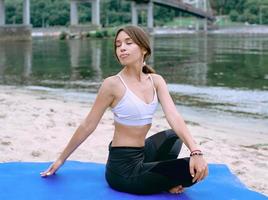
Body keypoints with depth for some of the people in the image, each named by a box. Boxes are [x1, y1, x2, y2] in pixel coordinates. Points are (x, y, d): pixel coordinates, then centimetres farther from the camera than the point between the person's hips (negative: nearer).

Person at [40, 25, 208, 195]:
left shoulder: (156, 81, 3)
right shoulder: (113, 84, -14)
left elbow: (174, 117, -10)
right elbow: (88, 125, -6)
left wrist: (196, 152, -25)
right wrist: (61, 159, 0)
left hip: (141, 154, 7)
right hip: (123, 168, -7)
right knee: (191, 170, -15)